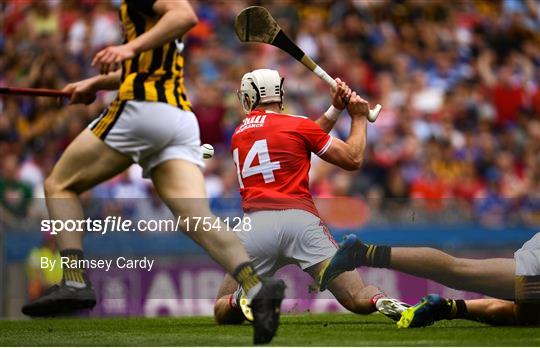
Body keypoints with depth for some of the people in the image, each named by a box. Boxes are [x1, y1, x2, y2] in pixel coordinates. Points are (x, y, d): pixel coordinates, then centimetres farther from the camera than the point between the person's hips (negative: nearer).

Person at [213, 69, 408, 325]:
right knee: (358, 298, -1)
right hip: (300, 220, -2)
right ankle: (381, 302, -36)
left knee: (224, 312, 13)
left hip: (255, 225, 2)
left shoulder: (238, 136, 22)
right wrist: (359, 117, 28)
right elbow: (353, 159, 15)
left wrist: (335, 109, 31)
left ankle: (246, 296, -21)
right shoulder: (297, 124, 10)